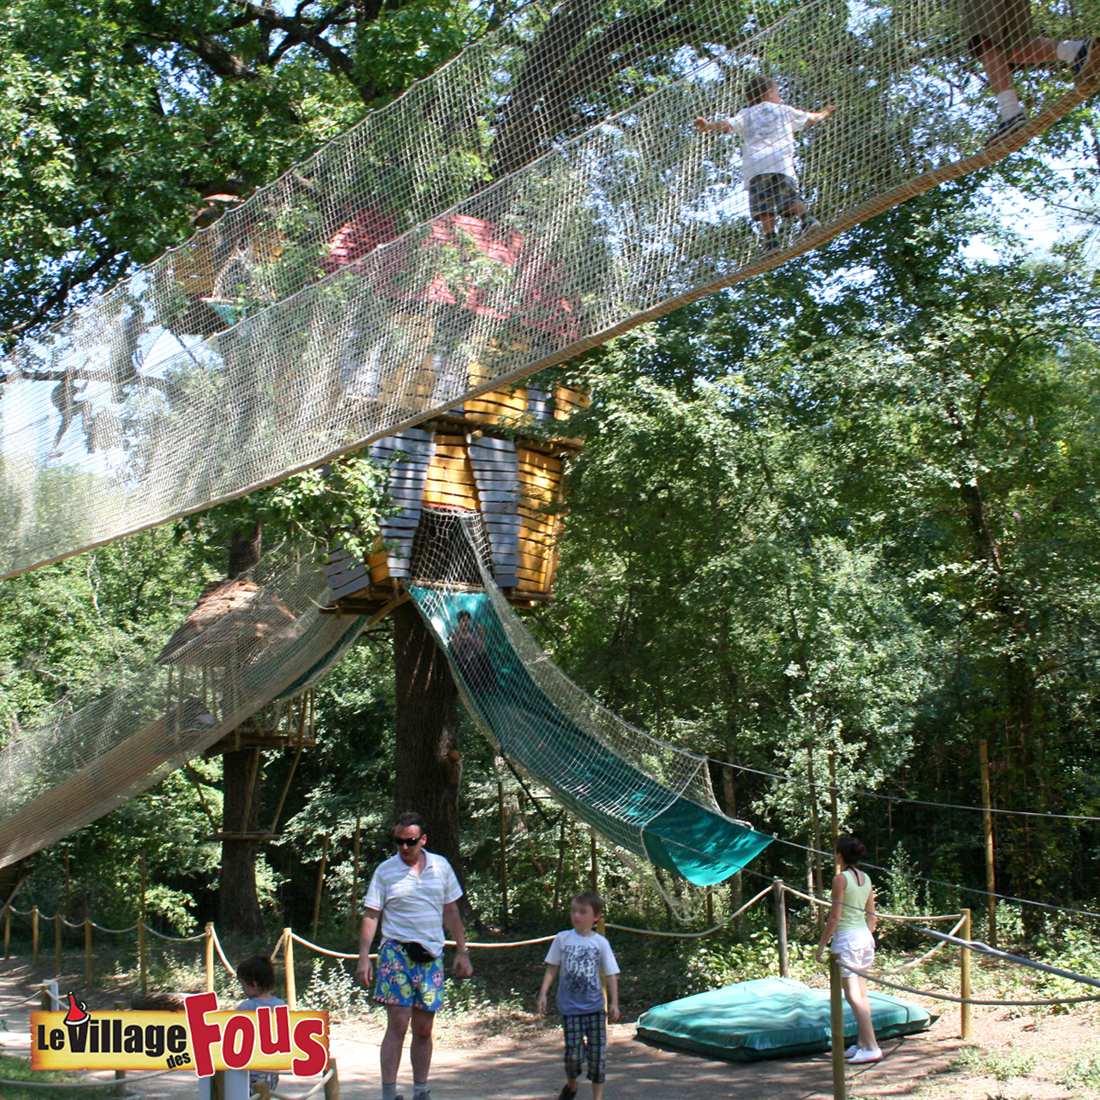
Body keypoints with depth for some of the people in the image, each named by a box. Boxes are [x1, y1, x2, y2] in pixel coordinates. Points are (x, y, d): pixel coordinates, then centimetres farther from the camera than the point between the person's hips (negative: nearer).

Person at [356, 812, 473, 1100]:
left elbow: (451, 913, 14)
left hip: (431, 956, 3)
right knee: (398, 1025, -9)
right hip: (397, 952, -3)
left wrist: (462, 952, 10)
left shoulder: (441, 867, 7)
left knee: (424, 1029, 8)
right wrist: (364, 957, -9)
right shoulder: (385, 870, -1)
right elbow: (370, 915, -1)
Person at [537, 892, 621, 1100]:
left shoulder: (600, 943, 1)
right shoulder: (562, 939, 2)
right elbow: (552, 968, 6)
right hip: (570, 1007, 0)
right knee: (573, 1053, -4)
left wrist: (614, 1003, -6)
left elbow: (611, 975, 2)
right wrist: (543, 993, -2)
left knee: (597, 1052, -1)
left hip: (595, 1007, 0)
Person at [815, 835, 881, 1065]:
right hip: (865, 936, 8)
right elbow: (872, 917, 13)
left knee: (853, 995, -5)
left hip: (846, 937, -8)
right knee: (861, 993, 13)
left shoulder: (841, 879, -13)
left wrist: (821, 944, -8)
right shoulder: (865, 879, 8)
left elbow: (834, 918, -14)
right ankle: (863, 1043, 18)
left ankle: (871, 1047, -8)